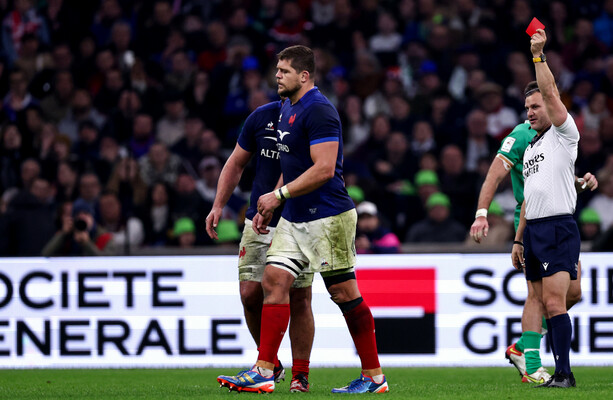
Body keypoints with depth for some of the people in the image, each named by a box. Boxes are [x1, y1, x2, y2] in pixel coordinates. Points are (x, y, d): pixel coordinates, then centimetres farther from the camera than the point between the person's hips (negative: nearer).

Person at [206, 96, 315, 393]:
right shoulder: (262, 117, 1)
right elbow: (236, 164, 12)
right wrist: (218, 206, 4)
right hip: (259, 223, 3)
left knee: (300, 299, -3)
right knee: (250, 294, -4)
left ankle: (300, 374, 7)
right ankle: (270, 364, 15)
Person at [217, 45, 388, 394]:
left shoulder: (318, 110, -16)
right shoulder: (288, 109, 14)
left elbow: (324, 169, -23)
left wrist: (280, 195, -19)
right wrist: (269, 205, 19)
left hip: (328, 217, -9)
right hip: (294, 219, 9)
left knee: (345, 293, -3)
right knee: (274, 280, -2)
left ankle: (374, 376, 6)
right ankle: (264, 372, -4)